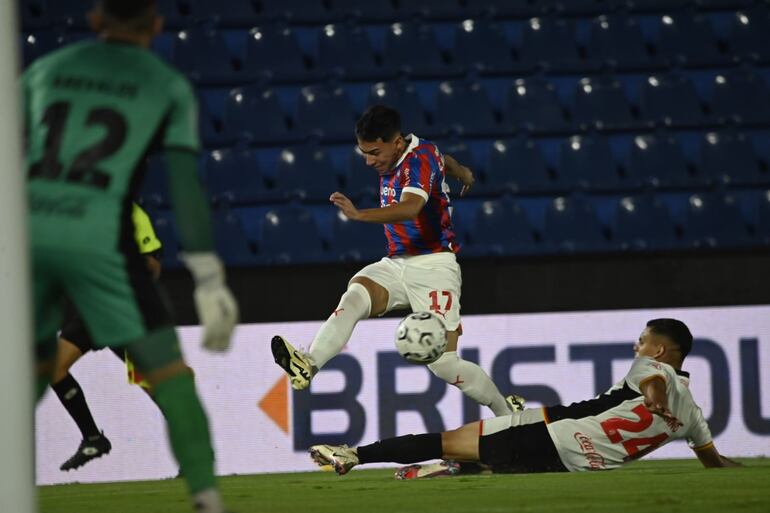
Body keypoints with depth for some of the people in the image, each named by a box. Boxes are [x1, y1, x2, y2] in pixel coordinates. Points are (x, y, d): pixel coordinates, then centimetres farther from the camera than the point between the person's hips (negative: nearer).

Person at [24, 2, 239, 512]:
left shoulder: (44, 69, 19)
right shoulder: (169, 86, 9)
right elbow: (186, 183, 0)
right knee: (165, 365, 2)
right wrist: (209, 279, -2)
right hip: (99, 236, -3)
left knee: (34, 363, 22)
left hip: (26, 229, 4)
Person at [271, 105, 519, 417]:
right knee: (354, 298, -26)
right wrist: (462, 173, 52)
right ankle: (308, 366, -49)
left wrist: (359, 214, -54)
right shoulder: (396, 157, 8)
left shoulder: (419, 158, -18)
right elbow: (442, 160, 30)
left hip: (433, 266, -7)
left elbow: (410, 208, -39)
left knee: (444, 363, -12)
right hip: (395, 265, 7)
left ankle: (507, 412, 13)